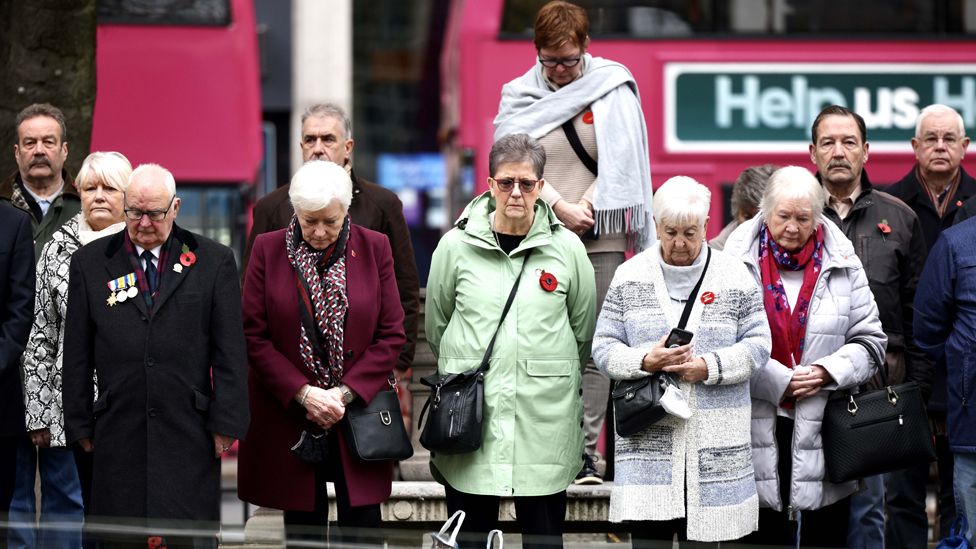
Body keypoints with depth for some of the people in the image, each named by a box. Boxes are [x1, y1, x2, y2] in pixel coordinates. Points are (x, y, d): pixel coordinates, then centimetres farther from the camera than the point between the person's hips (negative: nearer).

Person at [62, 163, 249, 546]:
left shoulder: (214, 261, 6)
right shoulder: (90, 262, 9)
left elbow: (230, 353, 4)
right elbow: (77, 355, 10)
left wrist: (226, 424, -2)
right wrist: (80, 425, 6)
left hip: (189, 438, -1)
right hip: (118, 438, 1)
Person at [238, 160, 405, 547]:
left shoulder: (374, 248, 2)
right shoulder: (267, 250, 0)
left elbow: (392, 335, 2)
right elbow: (254, 336, -2)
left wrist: (346, 393, -9)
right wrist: (303, 393, -12)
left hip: (358, 410, 0)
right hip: (289, 418, 0)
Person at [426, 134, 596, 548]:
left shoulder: (567, 248, 2)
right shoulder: (456, 245, 2)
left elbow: (584, 331, 12)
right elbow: (436, 325, 15)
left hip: (545, 427, 0)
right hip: (469, 420, 0)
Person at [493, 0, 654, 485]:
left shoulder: (613, 89, 6)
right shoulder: (518, 95, 10)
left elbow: (621, 161, 1)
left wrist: (588, 207, -9)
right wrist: (560, 208, -11)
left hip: (599, 239, -1)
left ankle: (586, 453, -2)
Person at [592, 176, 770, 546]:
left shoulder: (734, 277, 5)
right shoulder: (630, 276, 7)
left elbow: (757, 345, 3)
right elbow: (604, 348, 6)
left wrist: (711, 367, -13)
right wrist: (645, 362, -13)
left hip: (713, 445, 0)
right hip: (647, 438, 0)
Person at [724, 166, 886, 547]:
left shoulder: (842, 265, 6)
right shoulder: (739, 261, -1)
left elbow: (870, 339, 8)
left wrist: (828, 372, -9)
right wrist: (777, 381, -12)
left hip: (824, 428, 2)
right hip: (760, 426, -2)